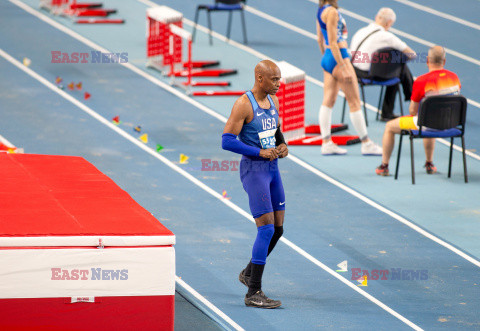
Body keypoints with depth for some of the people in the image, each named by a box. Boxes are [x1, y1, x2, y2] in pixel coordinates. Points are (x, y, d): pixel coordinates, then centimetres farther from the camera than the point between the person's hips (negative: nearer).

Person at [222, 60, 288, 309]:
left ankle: (248, 273, 33)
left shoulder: (273, 102, 10)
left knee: (277, 229, 11)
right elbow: (227, 141, -18)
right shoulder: (244, 104, -15)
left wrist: (282, 145, 4)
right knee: (266, 228, -13)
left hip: (272, 167, 8)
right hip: (253, 169, -8)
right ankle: (253, 293, -10)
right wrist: (260, 152, -21)